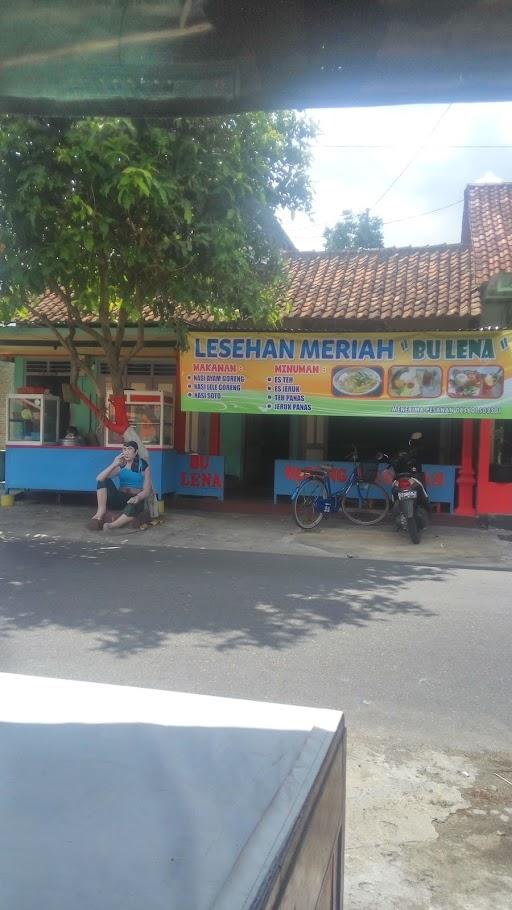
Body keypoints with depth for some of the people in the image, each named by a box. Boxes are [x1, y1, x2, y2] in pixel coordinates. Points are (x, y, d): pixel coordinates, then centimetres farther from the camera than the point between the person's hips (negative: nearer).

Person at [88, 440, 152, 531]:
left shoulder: (144, 466, 2)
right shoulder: (120, 466, 8)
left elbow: (146, 491, -4)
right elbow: (99, 479, -4)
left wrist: (137, 498, -27)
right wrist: (114, 465, -16)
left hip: (134, 499, -4)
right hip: (120, 498, 4)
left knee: (132, 508, -40)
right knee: (104, 480, -18)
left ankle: (111, 525, -29)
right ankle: (101, 512, -26)